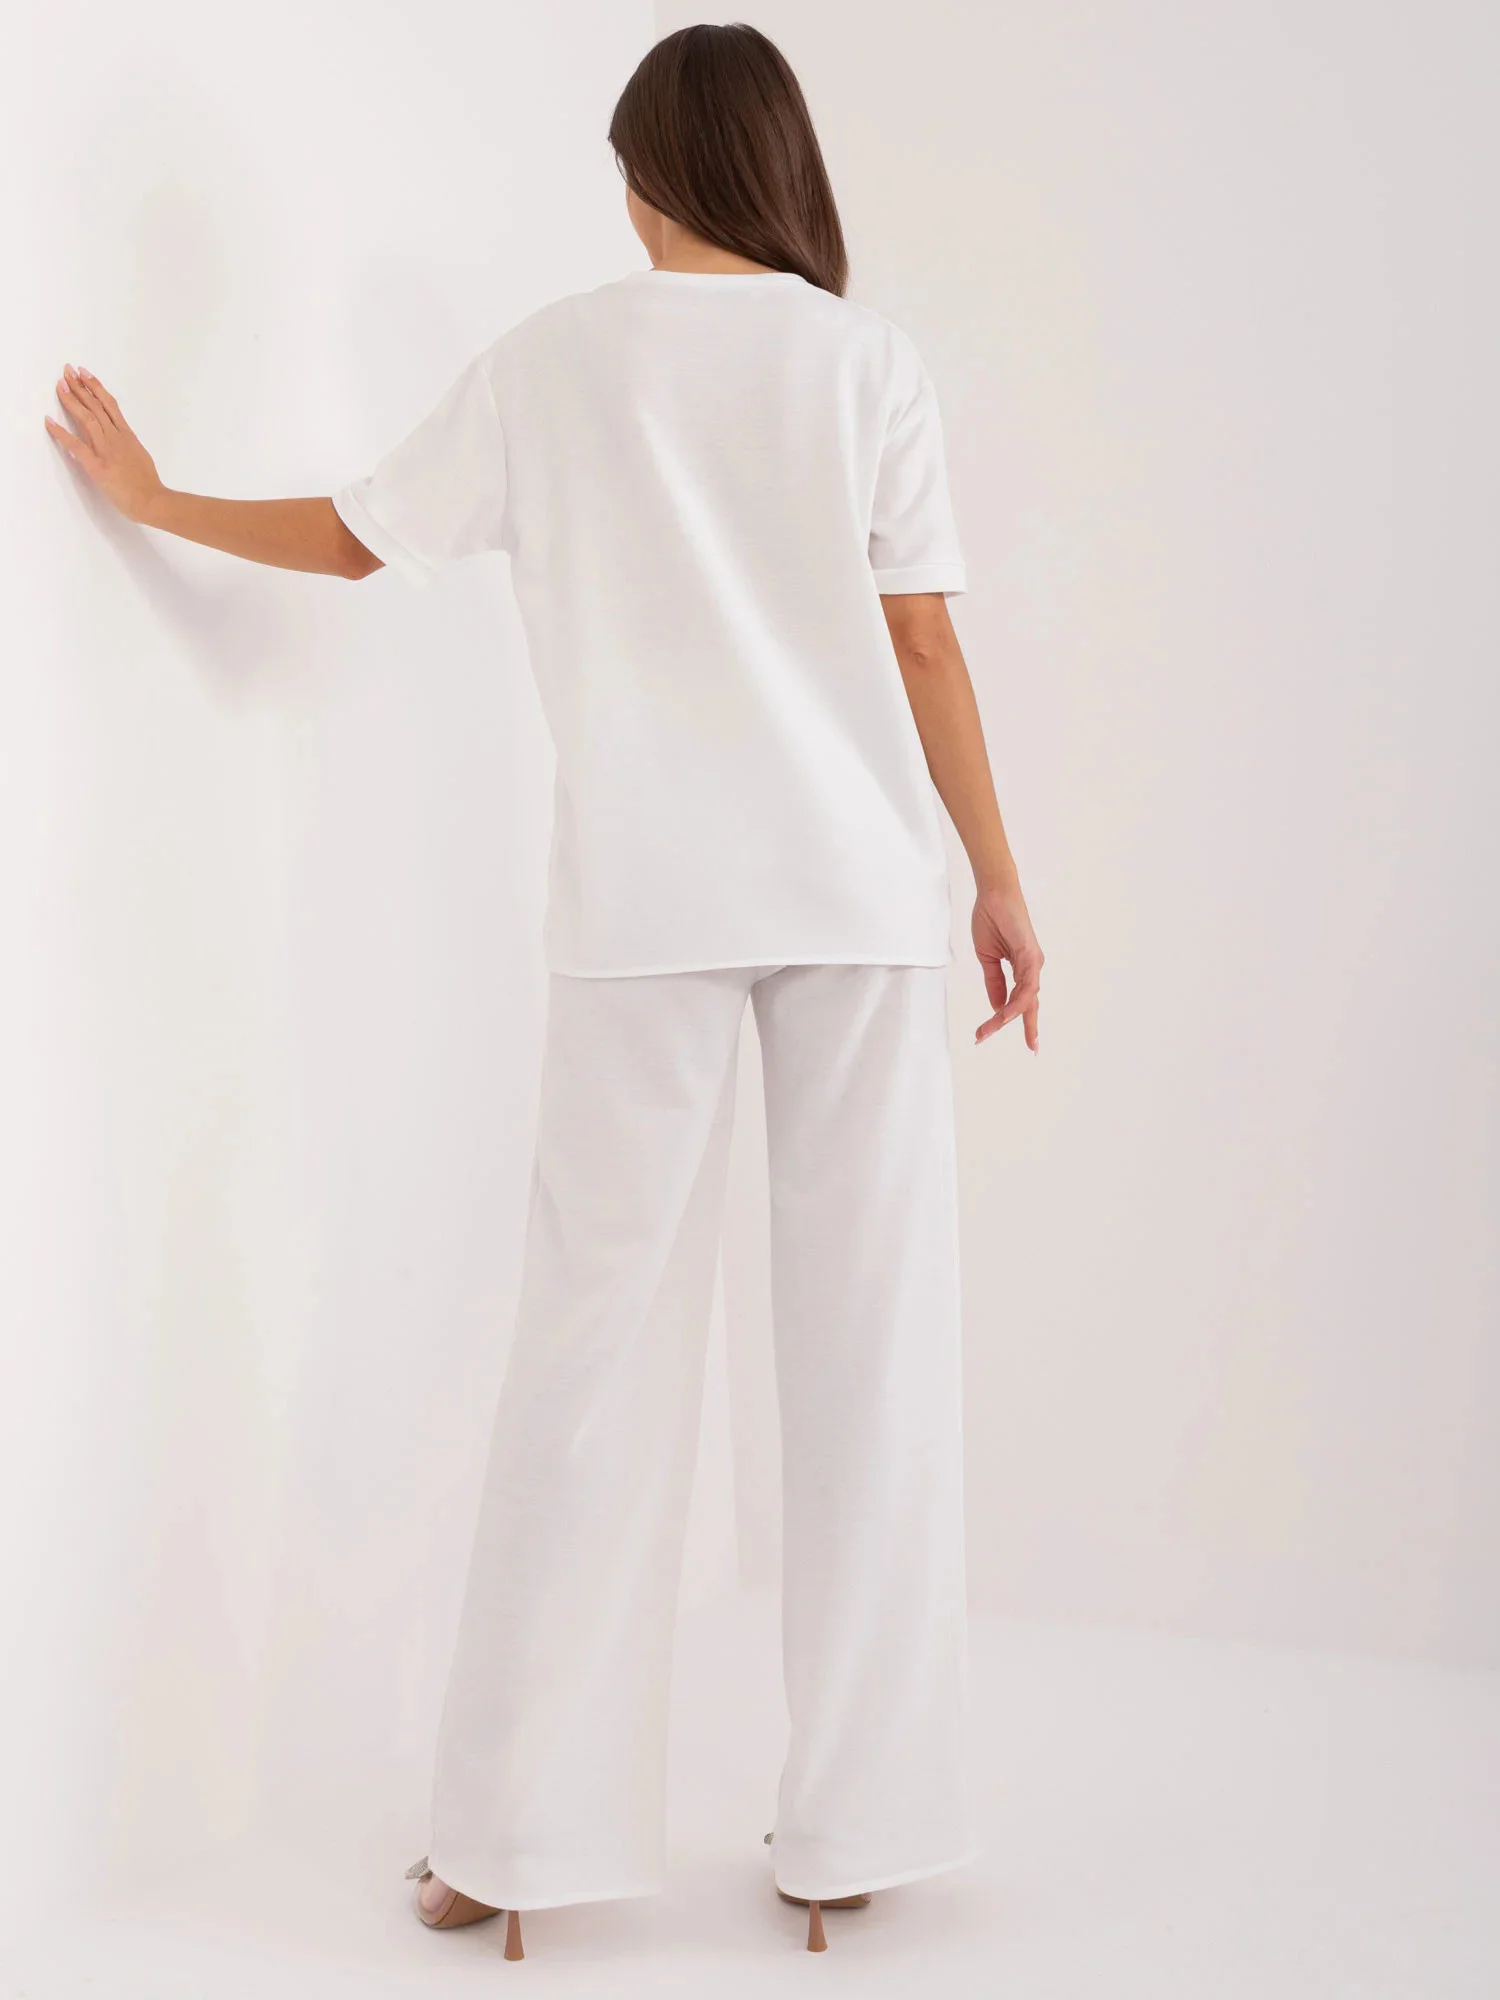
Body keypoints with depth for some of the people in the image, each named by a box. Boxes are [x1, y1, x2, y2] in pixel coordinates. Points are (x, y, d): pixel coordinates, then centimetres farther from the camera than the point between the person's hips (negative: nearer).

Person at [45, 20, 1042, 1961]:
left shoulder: (554, 358, 6)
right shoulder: (865, 361, 4)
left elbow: (355, 535, 13)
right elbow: (922, 643, 2)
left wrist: (157, 500, 29)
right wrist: (995, 876, 9)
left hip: (643, 899, 0)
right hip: (860, 883, 0)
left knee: (600, 1337, 5)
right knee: (866, 1338, 5)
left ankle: (519, 1833, 12)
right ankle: (847, 1827, 11)